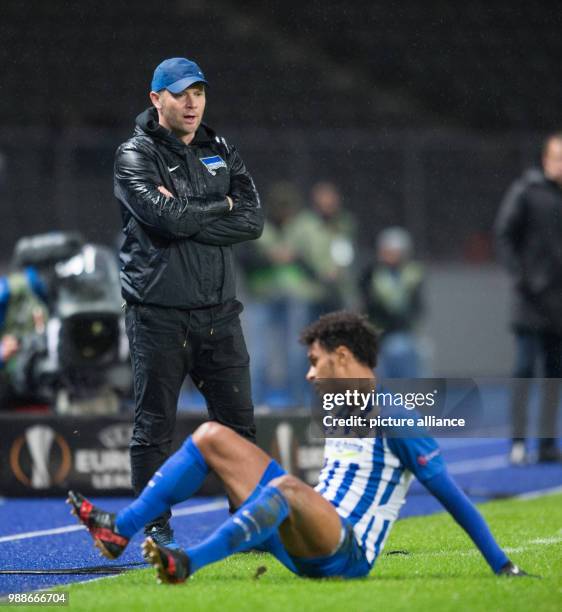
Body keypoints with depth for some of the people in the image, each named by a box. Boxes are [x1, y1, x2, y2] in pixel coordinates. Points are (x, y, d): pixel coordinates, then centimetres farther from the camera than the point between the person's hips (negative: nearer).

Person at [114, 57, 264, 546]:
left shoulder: (222, 153, 13)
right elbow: (165, 216, -19)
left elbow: (252, 221, -1)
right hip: (159, 315, -4)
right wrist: (221, 207, -4)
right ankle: (155, 528, 9)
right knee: (154, 425, 0)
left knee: (239, 423, 6)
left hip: (218, 312, 5)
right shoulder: (135, 156, -2)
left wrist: (186, 217, -11)